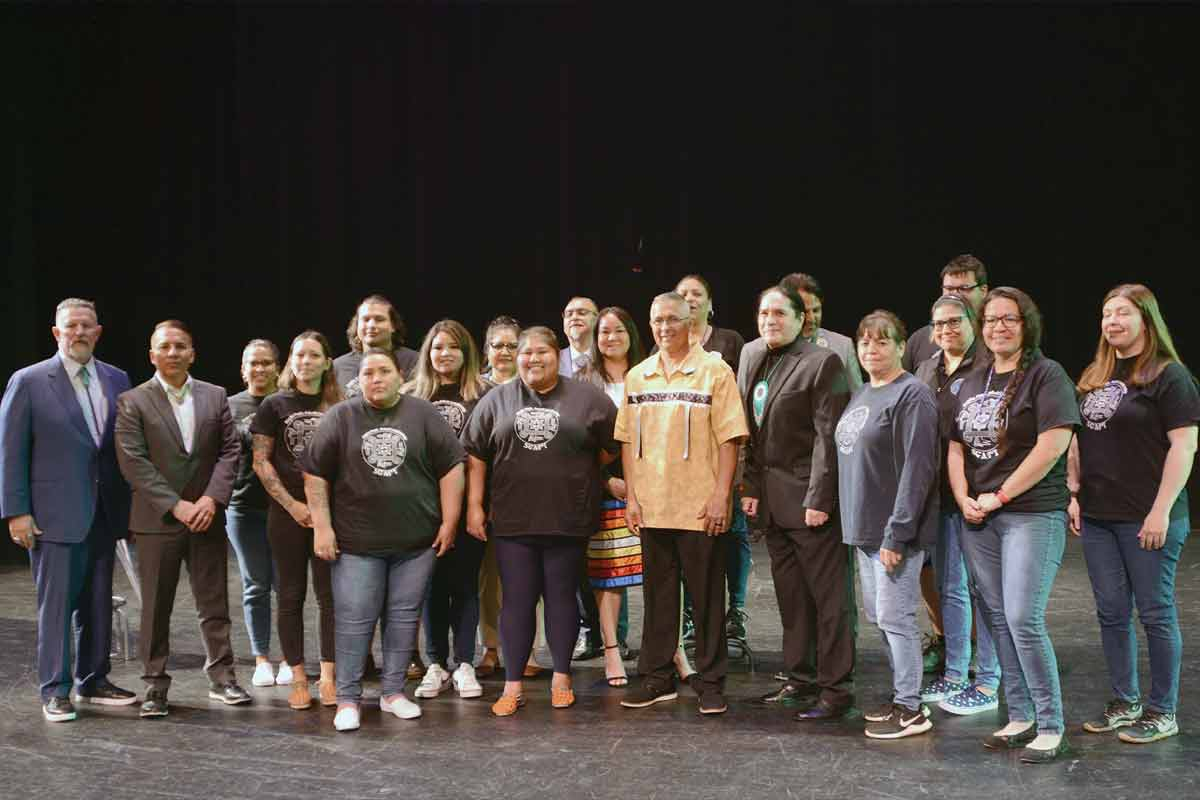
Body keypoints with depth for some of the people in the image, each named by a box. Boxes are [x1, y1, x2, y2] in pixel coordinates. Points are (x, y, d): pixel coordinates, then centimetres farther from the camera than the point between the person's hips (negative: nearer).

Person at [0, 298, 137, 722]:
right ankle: (54, 691, 8)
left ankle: (92, 681, 23)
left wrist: (129, 506, 5)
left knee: (97, 603, 11)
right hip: (56, 513, -4)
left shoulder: (117, 380, 8)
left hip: (104, 512, 5)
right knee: (56, 602, -1)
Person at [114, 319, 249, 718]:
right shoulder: (132, 401, -2)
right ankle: (155, 684, 13)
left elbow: (230, 450, 4)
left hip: (207, 516, 2)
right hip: (157, 520, -2)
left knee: (214, 603, 6)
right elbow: (133, 462, -9)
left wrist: (212, 498, -10)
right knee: (156, 607, 4)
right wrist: (175, 506, -15)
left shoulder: (215, 396, 7)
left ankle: (221, 676, 16)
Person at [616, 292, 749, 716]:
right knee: (657, 594, 11)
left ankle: (710, 682, 12)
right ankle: (657, 677, 20)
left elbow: (729, 439, -5)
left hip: (700, 507, -4)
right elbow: (628, 440, 12)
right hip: (651, 506, 4)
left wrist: (721, 496, -12)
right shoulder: (637, 376, 11)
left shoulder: (715, 372, -2)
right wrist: (631, 496, 4)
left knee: (707, 596, 3)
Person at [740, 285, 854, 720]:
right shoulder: (751, 364, 14)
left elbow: (828, 436, -13)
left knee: (829, 598, -1)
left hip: (810, 501, -7)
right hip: (771, 500, 7)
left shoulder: (822, 362, -8)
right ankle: (800, 679, 23)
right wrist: (750, 488, 5)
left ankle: (835, 688, 4)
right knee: (791, 597, 14)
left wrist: (818, 500, -17)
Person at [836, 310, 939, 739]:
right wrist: (857, 523, 15)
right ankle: (902, 695, 26)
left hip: (894, 531, -9)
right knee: (878, 615, 14)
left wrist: (897, 534, -21)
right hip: (864, 527, 9)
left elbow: (917, 468, -19)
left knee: (894, 616, -5)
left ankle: (910, 708, 5)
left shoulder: (912, 395, -13)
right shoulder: (861, 395, 15)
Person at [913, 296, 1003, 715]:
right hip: (939, 492, 8)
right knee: (948, 587, 14)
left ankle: (987, 683, 7)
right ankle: (954, 674, 25)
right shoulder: (926, 370, 14)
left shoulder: (988, 367, -9)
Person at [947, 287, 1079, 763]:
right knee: (997, 620, 9)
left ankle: (1051, 727, -1)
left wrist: (1000, 495, -12)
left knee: (1023, 620, -12)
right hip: (978, 519, 7)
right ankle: (1020, 718, 20)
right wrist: (964, 499, 0)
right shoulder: (972, 383, 15)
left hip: (1033, 514, -7)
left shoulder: (1045, 375, -5)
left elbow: (1053, 445, -14)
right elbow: (956, 448, 17)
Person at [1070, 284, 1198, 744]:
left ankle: (1163, 713, 14)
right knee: (1111, 612, 11)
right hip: (1097, 516, 7)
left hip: (1146, 519, -6)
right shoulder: (1094, 377, 13)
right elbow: (1077, 442, 18)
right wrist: (1074, 495, 9)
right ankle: (1126, 702, 24)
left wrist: (1162, 510, -16)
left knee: (1155, 612, 3)